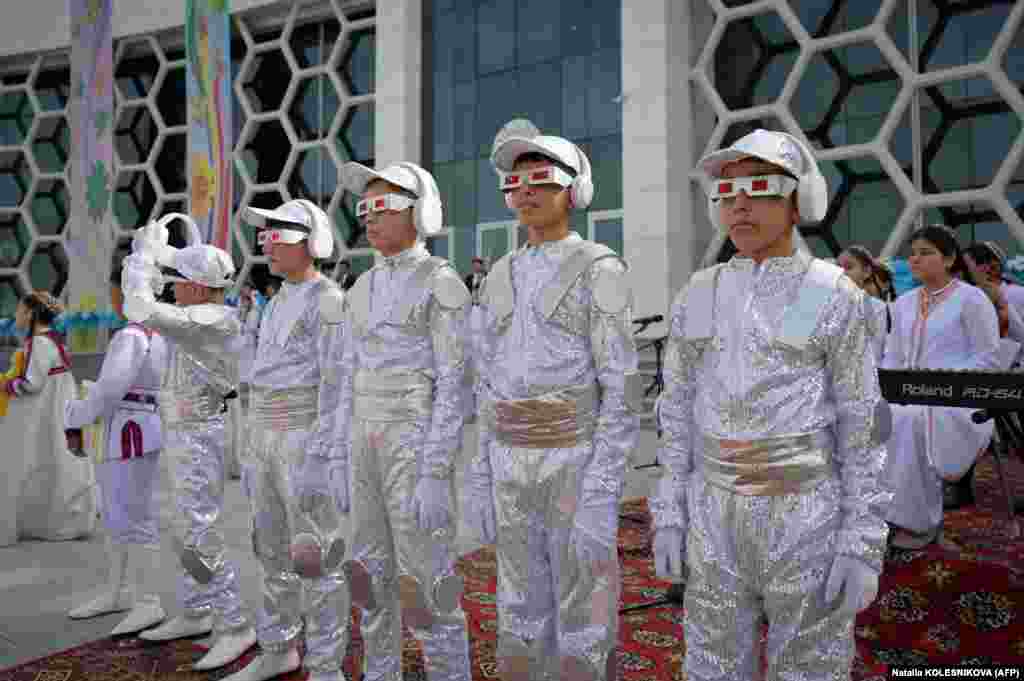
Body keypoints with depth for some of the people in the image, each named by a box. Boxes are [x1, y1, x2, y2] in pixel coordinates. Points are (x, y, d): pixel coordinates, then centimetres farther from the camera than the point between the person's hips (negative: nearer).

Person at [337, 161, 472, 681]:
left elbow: (452, 385, -15)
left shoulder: (442, 284, -10)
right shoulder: (364, 290, 14)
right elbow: (352, 377, 15)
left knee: (425, 586, -2)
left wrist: (434, 476, -19)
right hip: (371, 441, 8)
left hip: (419, 442, -8)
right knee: (372, 573, 13)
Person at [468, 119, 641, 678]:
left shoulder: (600, 270, -9)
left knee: (583, 633, 4)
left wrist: (602, 496, -19)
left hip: (577, 462, -6)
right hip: (515, 466, 6)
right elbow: (492, 384, 13)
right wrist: (481, 477, 10)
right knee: (523, 619, 14)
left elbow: (623, 390, -13)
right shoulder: (501, 277, 11)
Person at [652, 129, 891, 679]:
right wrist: (668, 515, 4)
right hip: (718, 520, 4)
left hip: (808, 519, -3)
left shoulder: (835, 298, -7)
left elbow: (862, 424, -6)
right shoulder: (697, 297, 4)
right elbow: (680, 412, 7)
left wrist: (864, 543, -10)